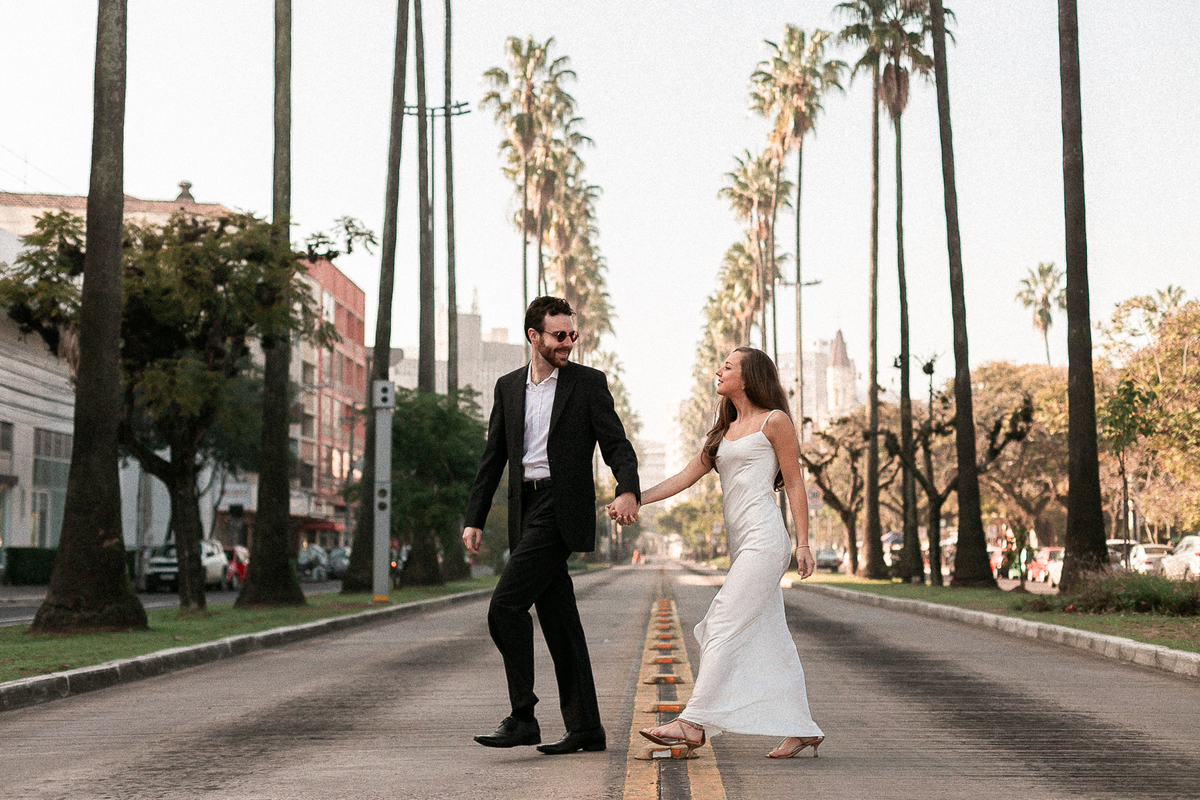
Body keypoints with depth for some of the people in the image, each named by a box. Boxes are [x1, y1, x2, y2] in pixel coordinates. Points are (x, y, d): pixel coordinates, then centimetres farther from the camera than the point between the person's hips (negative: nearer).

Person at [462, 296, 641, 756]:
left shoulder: (589, 383, 1)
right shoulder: (508, 387, 14)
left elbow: (617, 445, -5)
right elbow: (493, 457, 16)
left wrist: (628, 492, -24)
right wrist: (474, 519, 11)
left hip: (561, 509, -6)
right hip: (525, 511, 6)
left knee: (505, 604, -15)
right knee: (558, 619, 7)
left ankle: (522, 717, -8)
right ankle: (585, 727, 13)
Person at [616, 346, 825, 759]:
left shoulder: (774, 421, 0)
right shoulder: (724, 432, 22)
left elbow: (794, 484, -2)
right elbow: (685, 477, 17)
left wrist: (803, 543, -7)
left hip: (764, 536, -8)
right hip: (740, 541, 8)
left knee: (725, 626, -13)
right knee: (767, 639, 6)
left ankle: (694, 722, -16)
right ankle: (802, 729, 10)